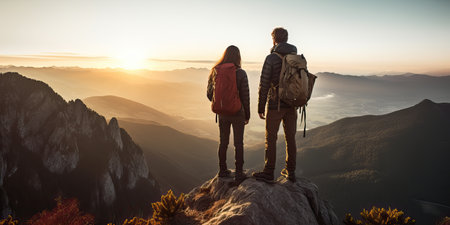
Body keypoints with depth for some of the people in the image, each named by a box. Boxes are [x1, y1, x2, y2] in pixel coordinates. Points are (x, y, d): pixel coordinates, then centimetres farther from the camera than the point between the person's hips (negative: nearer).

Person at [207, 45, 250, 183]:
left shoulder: (214, 72, -4)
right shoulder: (240, 73, -15)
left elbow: (209, 94, 4)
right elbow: (245, 96, -10)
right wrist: (247, 115, 2)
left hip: (222, 113, 4)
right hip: (237, 113, -3)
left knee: (223, 142, 17)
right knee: (238, 143, 7)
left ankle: (222, 170, 26)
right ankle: (239, 173, 12)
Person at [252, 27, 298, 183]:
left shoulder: (271, 58, -11)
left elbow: (264, 85, -13)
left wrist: (260, 107, -6)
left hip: (275, 105, -5)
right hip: (291, 105, 6)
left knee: (270, 138, 4)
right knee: (290, 138, 12)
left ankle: (268, 173, 11)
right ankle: (290, 172, 21)